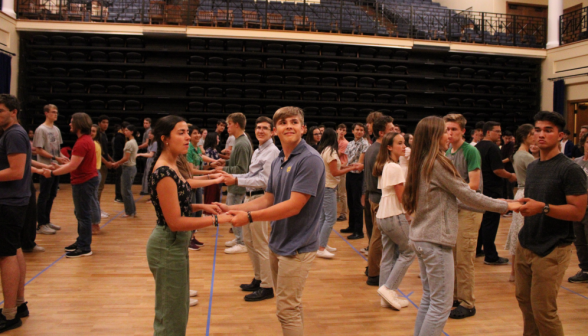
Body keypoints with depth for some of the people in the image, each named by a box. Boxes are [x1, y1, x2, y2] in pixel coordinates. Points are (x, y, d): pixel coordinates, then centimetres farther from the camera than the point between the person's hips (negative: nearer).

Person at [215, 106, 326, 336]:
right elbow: (267, 200, 12)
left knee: (288, 309, 0)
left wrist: (249, 217, -24)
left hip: (297, 246, -8)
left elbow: (294, 206, -23)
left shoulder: (310, 159, -18)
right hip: (277, 244, 8)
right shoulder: (277, 162, 9)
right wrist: (231, 209, 2)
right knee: (286, 307, 19)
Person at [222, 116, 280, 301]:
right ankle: (258, 279, 31)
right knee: (249, 241, 17)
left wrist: (237, 180, -21)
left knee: (261, 245, -3)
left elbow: (264, 181, -20)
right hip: (250, 197, 10)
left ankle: (267, 287, 9)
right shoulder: (257, 151, 17)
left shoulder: (272, 152, -13)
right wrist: (231, 176, 6)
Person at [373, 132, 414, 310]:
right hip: (394, 216, -9)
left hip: (383, 216, 9)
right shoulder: (395, 168, -15)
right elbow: (402, 197, -14)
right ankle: (388, 288, 1)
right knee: (408, 252, 3)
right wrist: (409, 216, -2)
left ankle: (386, 297, 16)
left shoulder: (384, 167, 14)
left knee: (388, 256, 11)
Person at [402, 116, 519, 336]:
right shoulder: (437, 163, -16)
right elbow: (468, 196, -12)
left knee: (429, 299, 17)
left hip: (420, 238, 10)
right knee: (441, 305, -3)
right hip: (435, 241, -9)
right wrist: (505, 206, -1)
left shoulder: (420, 163, 11)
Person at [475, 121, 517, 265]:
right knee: (491, 223, -4)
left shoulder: (478, 147, 12)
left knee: (481, 220, 18)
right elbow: (497, 170, -22)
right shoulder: (492, 147, -17)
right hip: (492, 191, -9)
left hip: (480, 189, 9)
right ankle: (491, 257, 2)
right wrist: (511, 176, -6)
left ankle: (477, 249, 27)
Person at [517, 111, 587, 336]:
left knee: (543, 310, -3)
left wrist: (543, 208, -27)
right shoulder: (532, 167, 13)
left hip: (552, 249, -7)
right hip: (526, 245, 7)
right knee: (524, 301, 13)